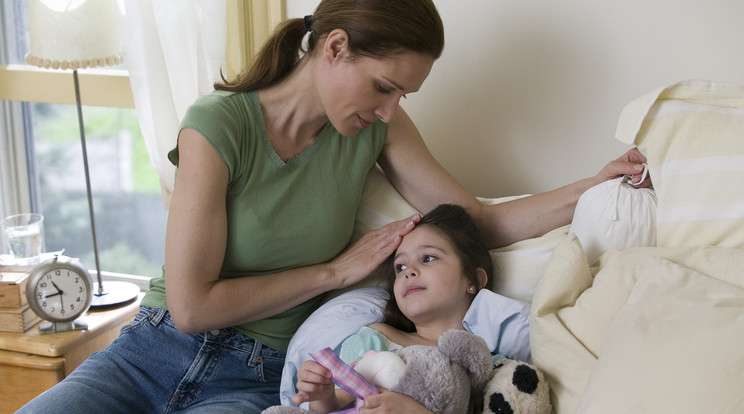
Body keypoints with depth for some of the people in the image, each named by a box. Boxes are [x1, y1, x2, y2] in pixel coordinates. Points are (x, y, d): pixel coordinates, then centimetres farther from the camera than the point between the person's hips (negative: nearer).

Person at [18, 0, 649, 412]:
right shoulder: (219, 125, -16)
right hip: (154, 349, -1)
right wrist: (338, 269, -11)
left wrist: (594, 186, -9)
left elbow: (478, 222, 3)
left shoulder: (376, 128, -1)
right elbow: (191, 305, -16)